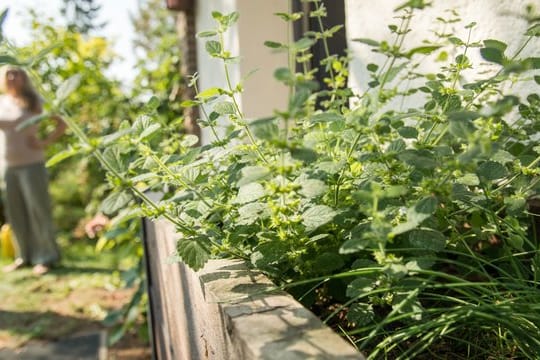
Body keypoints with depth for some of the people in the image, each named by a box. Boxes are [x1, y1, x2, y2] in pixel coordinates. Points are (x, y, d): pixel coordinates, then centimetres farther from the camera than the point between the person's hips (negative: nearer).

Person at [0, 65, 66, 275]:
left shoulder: (34, 102, -2)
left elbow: (62, 124, -4)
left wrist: (44, 143, -11)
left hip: (31, 163, -5)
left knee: (37, 209, -3)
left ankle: (45, 257, 6)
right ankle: (25, 255, 20)